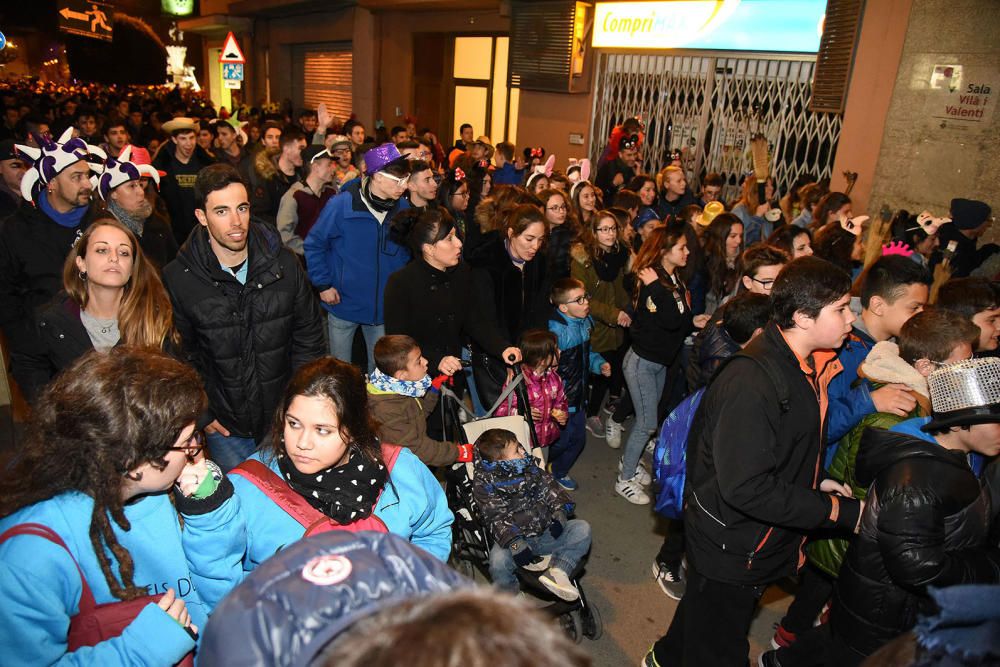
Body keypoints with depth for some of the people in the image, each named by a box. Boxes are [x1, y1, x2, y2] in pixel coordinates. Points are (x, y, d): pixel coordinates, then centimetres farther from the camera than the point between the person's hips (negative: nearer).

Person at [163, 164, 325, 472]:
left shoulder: (283, 264, -6)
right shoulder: (177, 279, -11)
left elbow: (309, 336, 2)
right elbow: (179, 355, -1)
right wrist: (199, 414, -3)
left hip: (284, 419, 2)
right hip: (224, 425, -1)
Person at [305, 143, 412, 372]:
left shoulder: (403, 209, -3)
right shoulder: (341, 204, -15)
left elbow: (407, 252, 10)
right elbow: (314, 244, -6)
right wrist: (323, 285, -9)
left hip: (384, 308, 3)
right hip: (344, 303, -3)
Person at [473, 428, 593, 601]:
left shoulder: (530, 469, 9)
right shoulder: (484, 484, -7)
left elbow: (552, 491, 10)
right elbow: (496, 518, -15)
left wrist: (560, 513, -10)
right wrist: (514, 543, -28)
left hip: (546, 534, 4)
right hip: (515, 539, -4)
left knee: (582, 528, -13)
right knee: (498, 559, -33)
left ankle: (557, 572, -26)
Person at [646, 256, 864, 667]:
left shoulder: (804, 366, 2)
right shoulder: (752, 382, -31)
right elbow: (745, 487, -33)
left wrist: (814, 483, 1)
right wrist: (837, 510, -25)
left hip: (765, 538, 9)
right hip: (730, 549, -9)